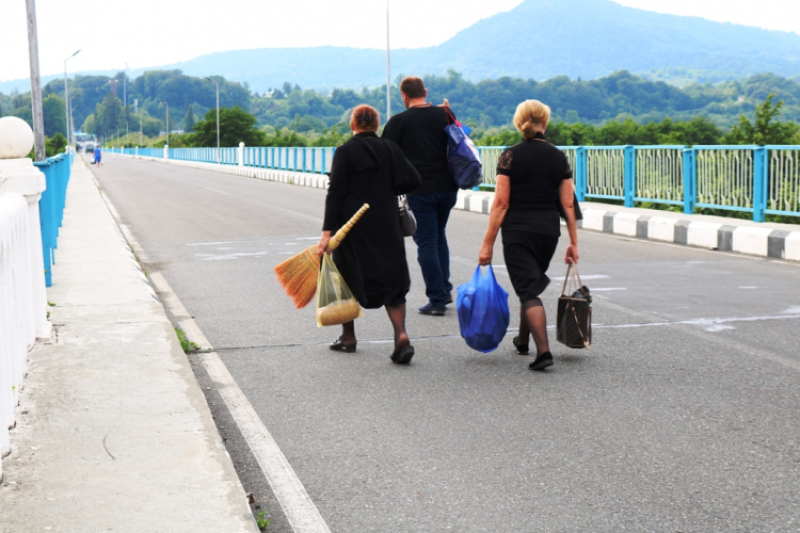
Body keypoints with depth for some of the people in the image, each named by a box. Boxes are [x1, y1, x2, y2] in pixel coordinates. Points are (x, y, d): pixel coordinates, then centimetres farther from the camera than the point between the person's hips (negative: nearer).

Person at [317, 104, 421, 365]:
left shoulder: (345, 152, -7)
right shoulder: (390, 149, 3)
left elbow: (335, 193, -12)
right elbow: (414, 181, 2)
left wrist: (327, 231, -13)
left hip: (352, 226, -2)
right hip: (387, 226, 3)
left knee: (348, 276, 14)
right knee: (391, 278, 6)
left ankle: (348, 337, 23)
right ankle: (401, 334, -13)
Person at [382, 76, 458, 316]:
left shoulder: (398, 122, -5)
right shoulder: (443, 115, 4)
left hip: (420, 190, -4)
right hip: (447, 187, 4)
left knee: (426, 243, 2)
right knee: (439, 236, 22)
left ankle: (437, 299, 2)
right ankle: (445, 289, 21)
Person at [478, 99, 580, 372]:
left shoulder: (510, 156, -7)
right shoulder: (558, 157, 3)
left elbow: (501, 202, -11)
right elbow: (568, 203, 2)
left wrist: (488, 243, -8)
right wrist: (573, 242, 8)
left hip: (518, 230, -4)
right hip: (549, 230, 4)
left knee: (528, 291, -4)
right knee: (532, 284, 22)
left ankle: (544, 350, -18)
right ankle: (522, 341, 36)